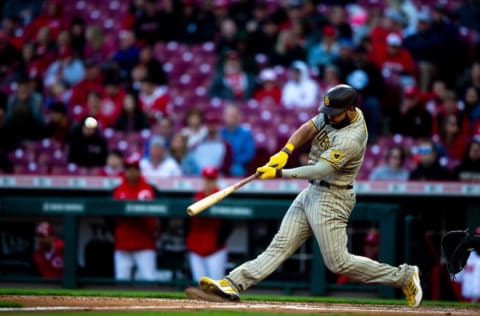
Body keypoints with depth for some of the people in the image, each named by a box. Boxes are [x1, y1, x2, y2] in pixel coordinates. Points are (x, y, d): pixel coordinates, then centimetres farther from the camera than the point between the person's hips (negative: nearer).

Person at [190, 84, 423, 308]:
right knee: (281, 245, 1)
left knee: (338, 263, -6)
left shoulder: (351, 139, -25)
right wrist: (286, 151, -16)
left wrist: (279, 173, -30)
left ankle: (403, 276, 4)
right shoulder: (337, 114, 1)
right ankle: (234, 284, -7)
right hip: (312, 192, 9)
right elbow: (308, 129, 2)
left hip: (331, 198, -9)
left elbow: (319, 171, -29)